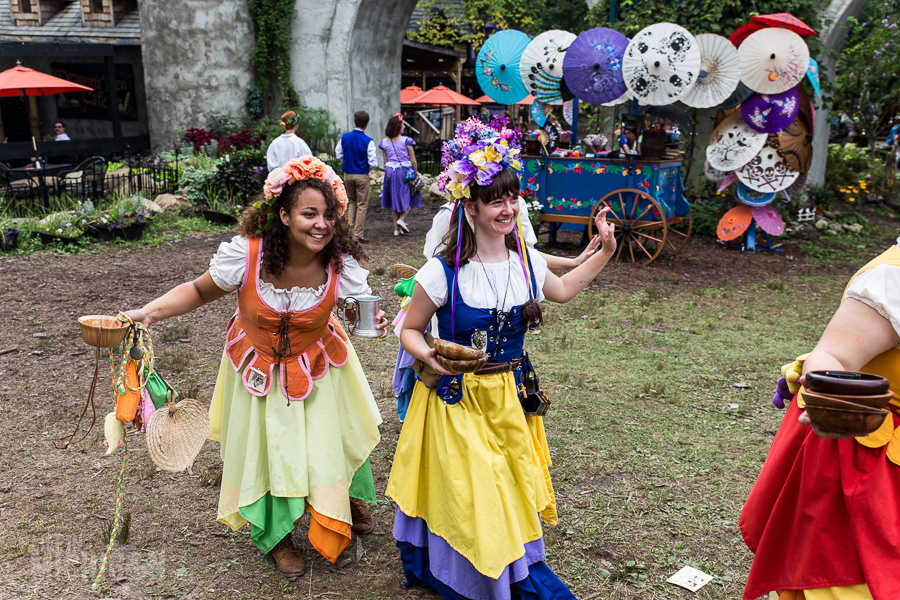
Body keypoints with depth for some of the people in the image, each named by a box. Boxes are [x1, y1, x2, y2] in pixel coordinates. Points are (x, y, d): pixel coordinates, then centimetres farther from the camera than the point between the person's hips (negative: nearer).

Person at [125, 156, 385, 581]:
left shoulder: (341, 263, -26)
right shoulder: (245, 254, -29)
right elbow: (199, 291, -12)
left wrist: (372, 322, -37)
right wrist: (149, 312, -25)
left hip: (317, 365, 1)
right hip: (260, 365, 0)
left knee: (333, 433, 15)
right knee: (266, 447, 12)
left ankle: (349, 495, 54)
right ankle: (277, 534, 42)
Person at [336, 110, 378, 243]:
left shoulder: (344, 137, -2)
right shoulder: (368, 141, -15)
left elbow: (338, 155, 6)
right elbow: (373, 163, -15)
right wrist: (371, 167, 7)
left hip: (347, 174, 5)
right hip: (362, 176, -5)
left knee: (352, 202, 21)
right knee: (362, 205, 5)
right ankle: (358, 235, 6)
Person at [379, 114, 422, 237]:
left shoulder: (384, 142, 1)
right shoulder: (406, 140, -11)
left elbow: (385, 162, 7)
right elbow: (413, 161, -8)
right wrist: (414, 173, 4)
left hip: (390, 171, 4)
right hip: (405, 171, -4)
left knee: (394, 199, 13)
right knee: (409, 198, 11)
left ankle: (396, 228, 14)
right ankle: (402, 219, -9)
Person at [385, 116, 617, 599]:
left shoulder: (527, 263, -2)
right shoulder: (442, 273, -18)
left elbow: (562, 290, 19)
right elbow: (410, 330, -7)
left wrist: (605, 251, 14)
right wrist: (430, 356, -27)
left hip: (511, 395, 5)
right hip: (457, 399, -4)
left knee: (515, 484, 17)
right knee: (465, 491, 5)